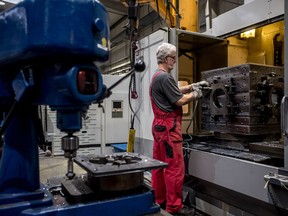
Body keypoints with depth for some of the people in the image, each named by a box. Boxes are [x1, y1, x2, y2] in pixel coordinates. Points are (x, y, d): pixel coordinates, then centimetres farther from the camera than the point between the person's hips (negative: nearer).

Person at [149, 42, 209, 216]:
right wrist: (195, 94, 2)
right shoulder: (165, 77, -16)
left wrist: (194, 85, 16)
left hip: (160, 124, 11)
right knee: (175, 167, -4)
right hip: (168, 125, -11)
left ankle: (159, 200, 23)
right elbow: (180, 100, -15)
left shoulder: (157, 76, 17)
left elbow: (176, 90, 23)